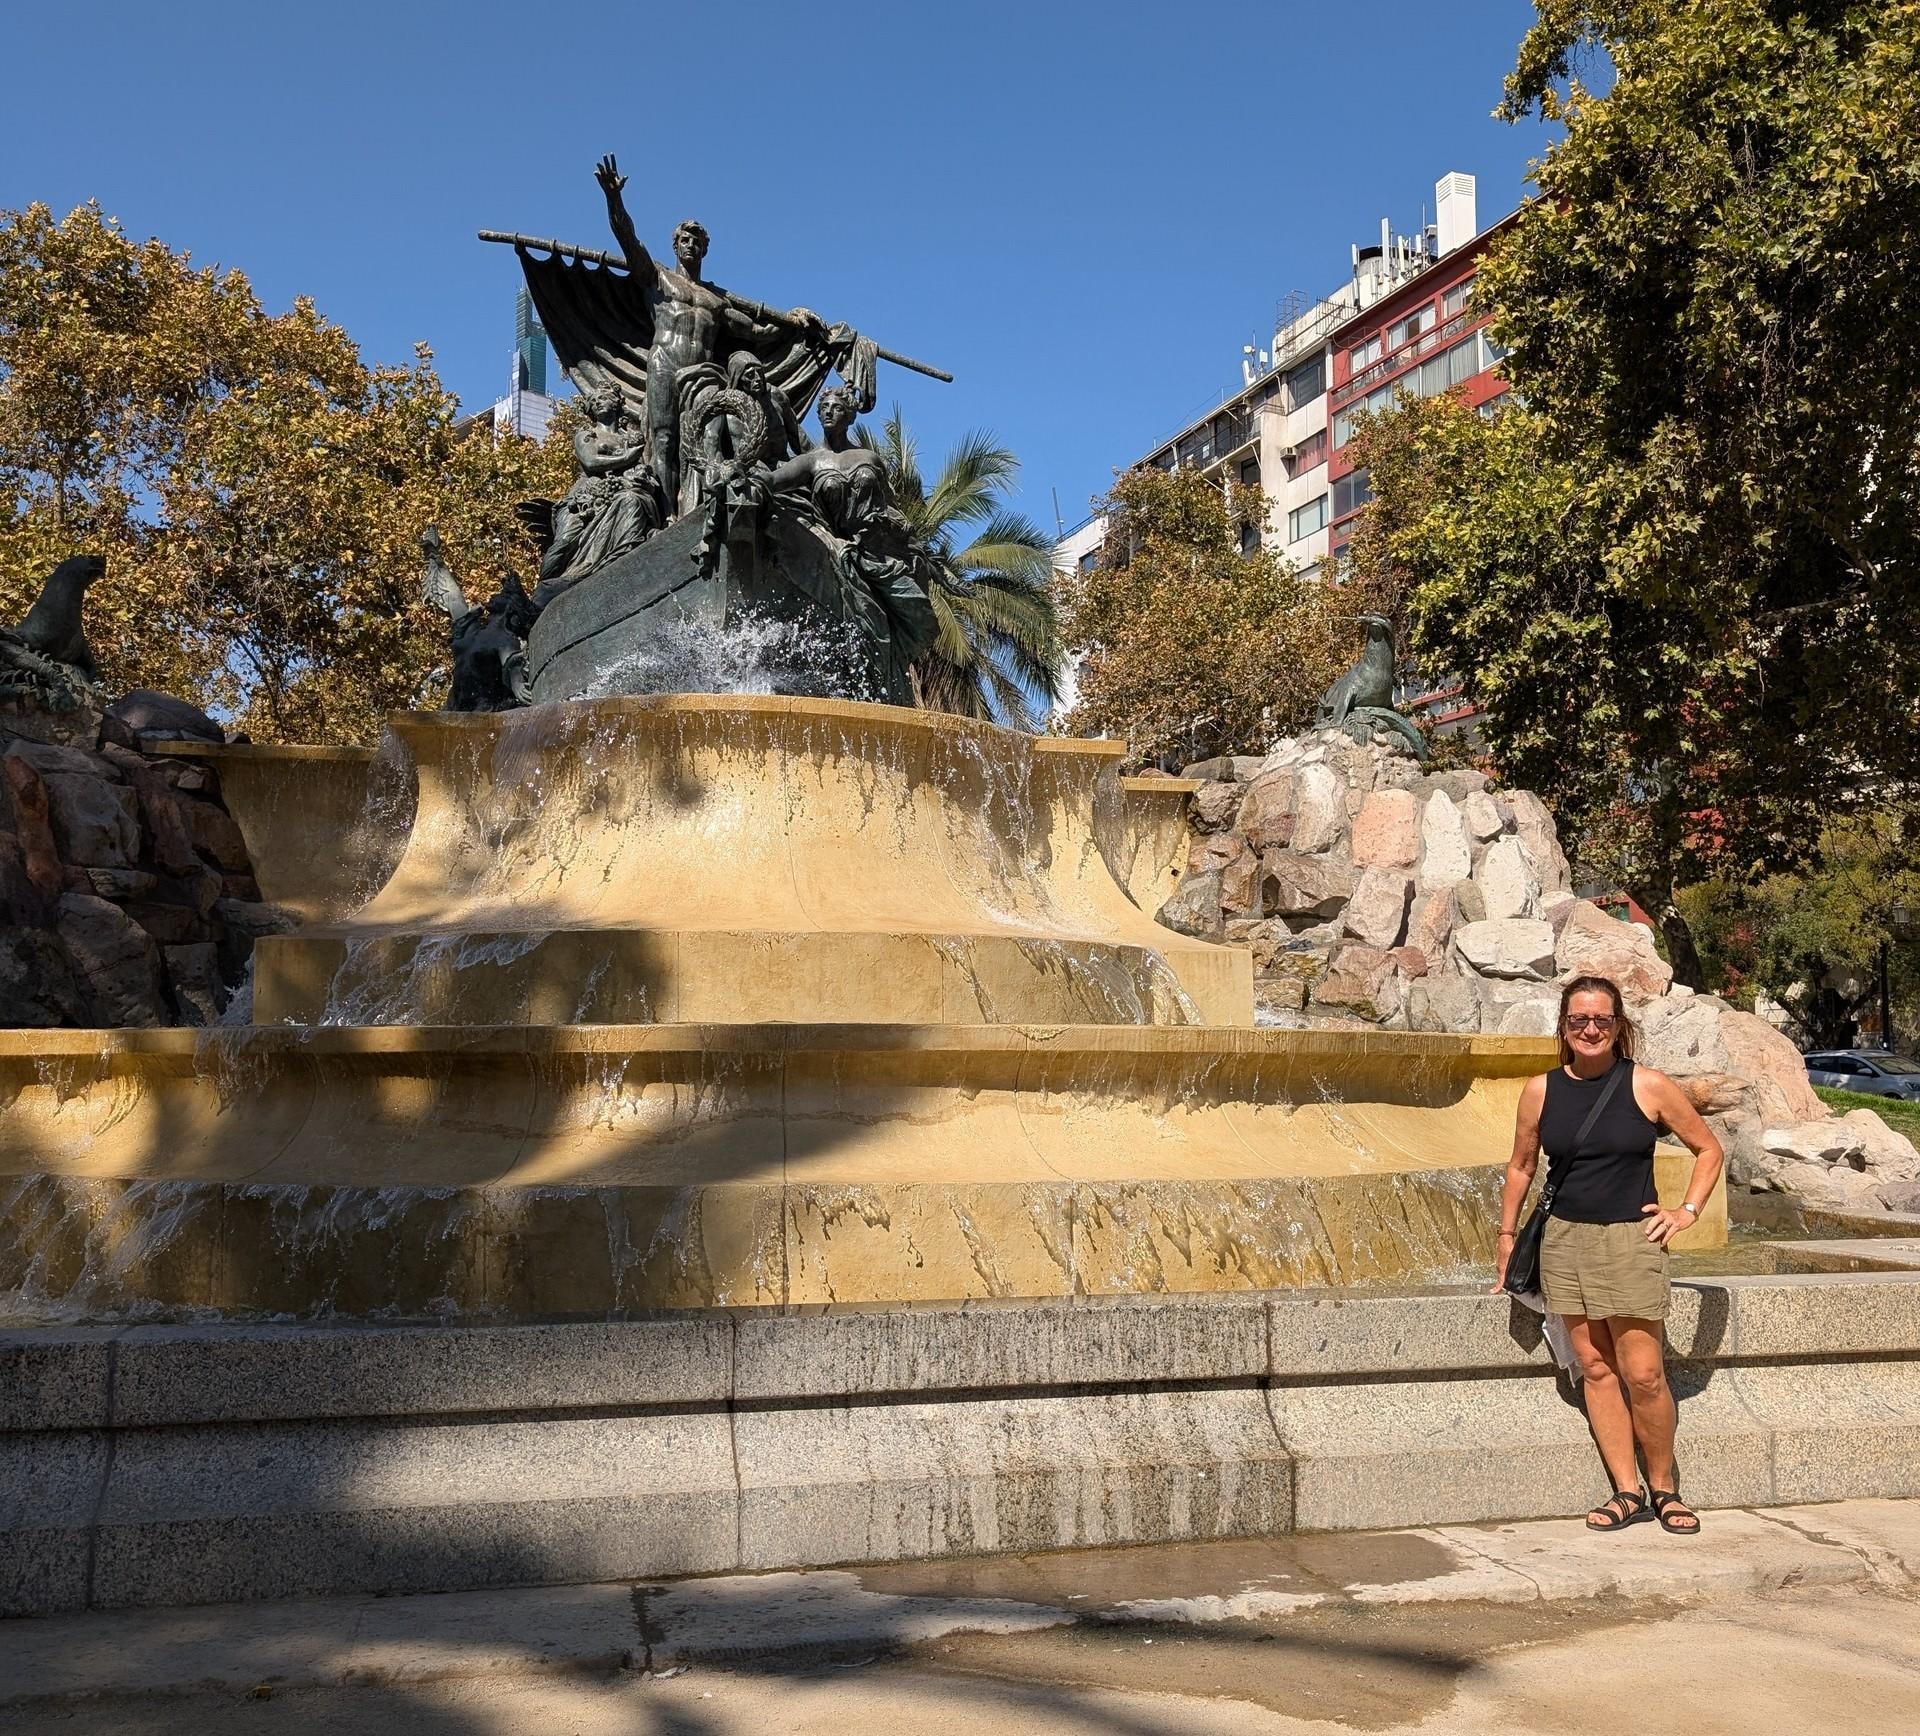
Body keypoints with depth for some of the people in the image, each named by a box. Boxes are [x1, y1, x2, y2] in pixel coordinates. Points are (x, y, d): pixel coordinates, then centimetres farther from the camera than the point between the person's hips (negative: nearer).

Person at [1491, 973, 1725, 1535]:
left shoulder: (1649, 1086, -4)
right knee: (1595, 1369, 6)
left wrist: (1688, 1210, -1)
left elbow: (1708, 1149, 9)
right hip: (1564, 1241, 3)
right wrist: (1507, 1237, 15)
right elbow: (1521, 1167, 14)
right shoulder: (1541, 1091, 2)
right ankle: (1627, 1492, 15)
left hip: (1631, 1242, -3)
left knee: (1643, 1373, -3)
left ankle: (1663, 1487, 17)